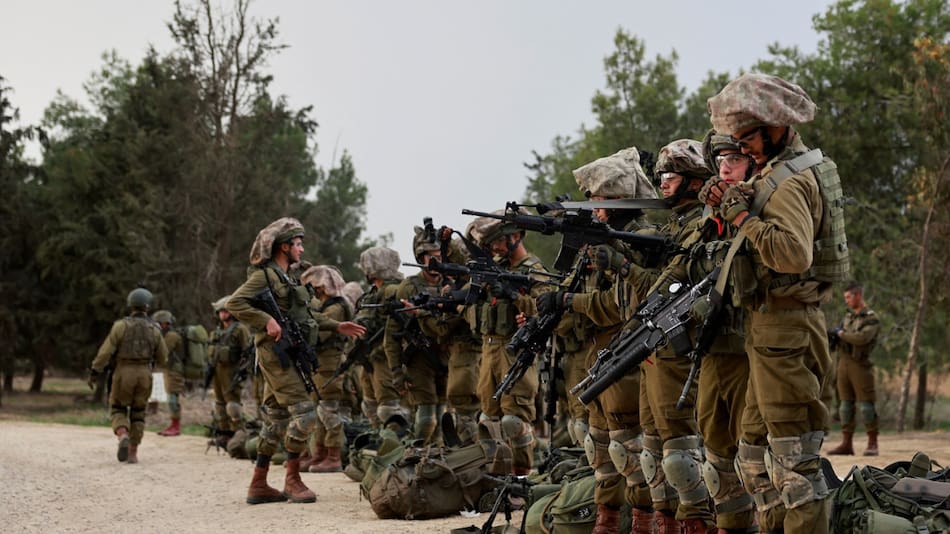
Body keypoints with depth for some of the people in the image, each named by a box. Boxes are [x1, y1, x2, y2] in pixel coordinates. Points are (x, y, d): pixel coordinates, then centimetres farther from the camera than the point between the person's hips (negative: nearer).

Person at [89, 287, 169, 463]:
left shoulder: (121, 325, -5)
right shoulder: (154, 330, 2)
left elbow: (106, 351, -10)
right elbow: (163, 359, 9)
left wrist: (94, 372, -5)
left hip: (123, 374, -2)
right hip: (144, 375, 2)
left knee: (118, 409, 14)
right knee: (138, 413, 15)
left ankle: (123, 436, -15)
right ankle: (133, 453, 11)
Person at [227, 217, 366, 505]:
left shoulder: (287, 277, 19)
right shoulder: (264, 275, -9)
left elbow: (304, 314, 26)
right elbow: (234, 303, -18)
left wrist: (337, 326, 19)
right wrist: (266, 321, -24)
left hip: (288, 355, 9)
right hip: (276, 354, -9)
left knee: (276, 419, 9)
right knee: (304, 413, -12)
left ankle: (259, 485, 13)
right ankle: (292, 480, -3)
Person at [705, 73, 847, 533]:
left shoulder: (789, 181, -16)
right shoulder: (775, 171, 16)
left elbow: (795, 253, -30)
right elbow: (759, 234, 20)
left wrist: (743, 216, -20)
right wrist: (727, 203, 2)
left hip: (785, 329, -11)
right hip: (772, 328, 11)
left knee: (794, 456, -8)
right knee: (756, 452, 17)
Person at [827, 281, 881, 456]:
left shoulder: (871, 319, -5)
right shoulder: (848, 317, 17)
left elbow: (863, 338, -21)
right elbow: (837, 337, 18)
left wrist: (841, 333, -11)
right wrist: (829, 334, -3)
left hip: (860, 364, -7)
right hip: (843, 363, 7)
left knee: (865, 404, -6)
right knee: (845, 404, 6)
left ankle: (872, 444, 1)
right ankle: (846, 444, 9)